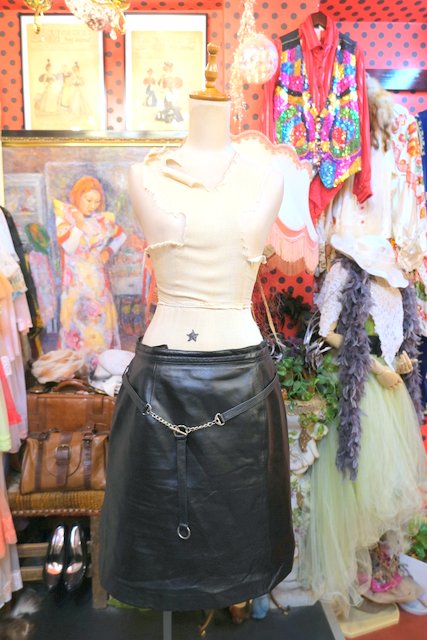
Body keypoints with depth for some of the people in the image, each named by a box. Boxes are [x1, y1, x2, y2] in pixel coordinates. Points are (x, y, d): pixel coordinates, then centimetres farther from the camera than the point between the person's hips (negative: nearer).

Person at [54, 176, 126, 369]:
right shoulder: (65, 214, -6)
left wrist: (109, 251, 1)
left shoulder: (102, 218, 2)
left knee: (101, 318, 5)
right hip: (76, 279, -3)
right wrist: (79, 224, -20)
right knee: (78, 318, -2)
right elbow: (68, 247, -14)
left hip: (98, 277, 4)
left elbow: (121, 235, 17)